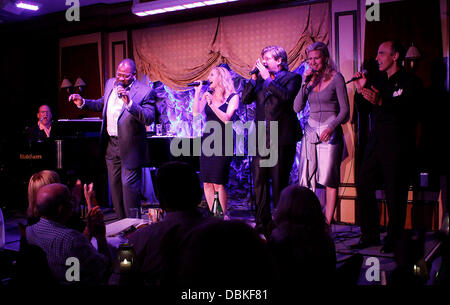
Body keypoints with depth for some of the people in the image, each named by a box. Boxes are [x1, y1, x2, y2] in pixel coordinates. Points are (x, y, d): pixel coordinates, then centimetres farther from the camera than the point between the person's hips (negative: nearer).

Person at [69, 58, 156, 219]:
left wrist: (129, 102, -35)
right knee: (114, 185, 15)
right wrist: (83, 102, 10)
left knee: (128, 186, -4)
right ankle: (120, 222, 28)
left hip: (129, 147, -7)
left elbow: (149, 119, -26)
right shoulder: (111, 83, 7)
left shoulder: (145, 92, -15)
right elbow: (102, 103, 24)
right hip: (111, 144, 7)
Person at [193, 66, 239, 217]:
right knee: (207, 182, 3)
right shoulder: (207, 95, 12)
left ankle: (224, 215, 3)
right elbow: (196, 113, -1)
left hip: (223, 142, -5)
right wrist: (197, 92, -3)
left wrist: (211, 104, -20)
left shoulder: (233, 97, -1)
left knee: (218, 182, -9)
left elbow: (227, 119, -14)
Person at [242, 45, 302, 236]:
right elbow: (245, 99, 8)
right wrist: (255, 78, 0)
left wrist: (268, 78, -12)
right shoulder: (261, 79, 18)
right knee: (259, 182, 6)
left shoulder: (292, 77, 2)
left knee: (279, 183, -1)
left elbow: (287, 96, -17)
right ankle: (262, 224, 14)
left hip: (282, 138, -5)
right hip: (261, 138, 5)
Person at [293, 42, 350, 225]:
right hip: (311, 130, 5)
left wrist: (331, 127, -17)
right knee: (307, 177, 1)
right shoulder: (309, 79, 11)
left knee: (330, 179, -5)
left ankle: (326, 225, -1)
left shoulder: (336, 78, -2)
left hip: (330, 132, -4)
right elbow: (297, 108, 3)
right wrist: (305, 84, -5)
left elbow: (345, 109, -4)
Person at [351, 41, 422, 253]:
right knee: (363, 184, 2)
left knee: (395, 192, -2)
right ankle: (370, 235, 13)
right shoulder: (379, 80, 18)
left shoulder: (410, 82, -3)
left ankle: (394, 239, 11)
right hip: (376, 141, 6)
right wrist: (361, 90, 1)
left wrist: (381, 102, -34)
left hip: (397, 145, -6)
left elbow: (405, 108, -19)